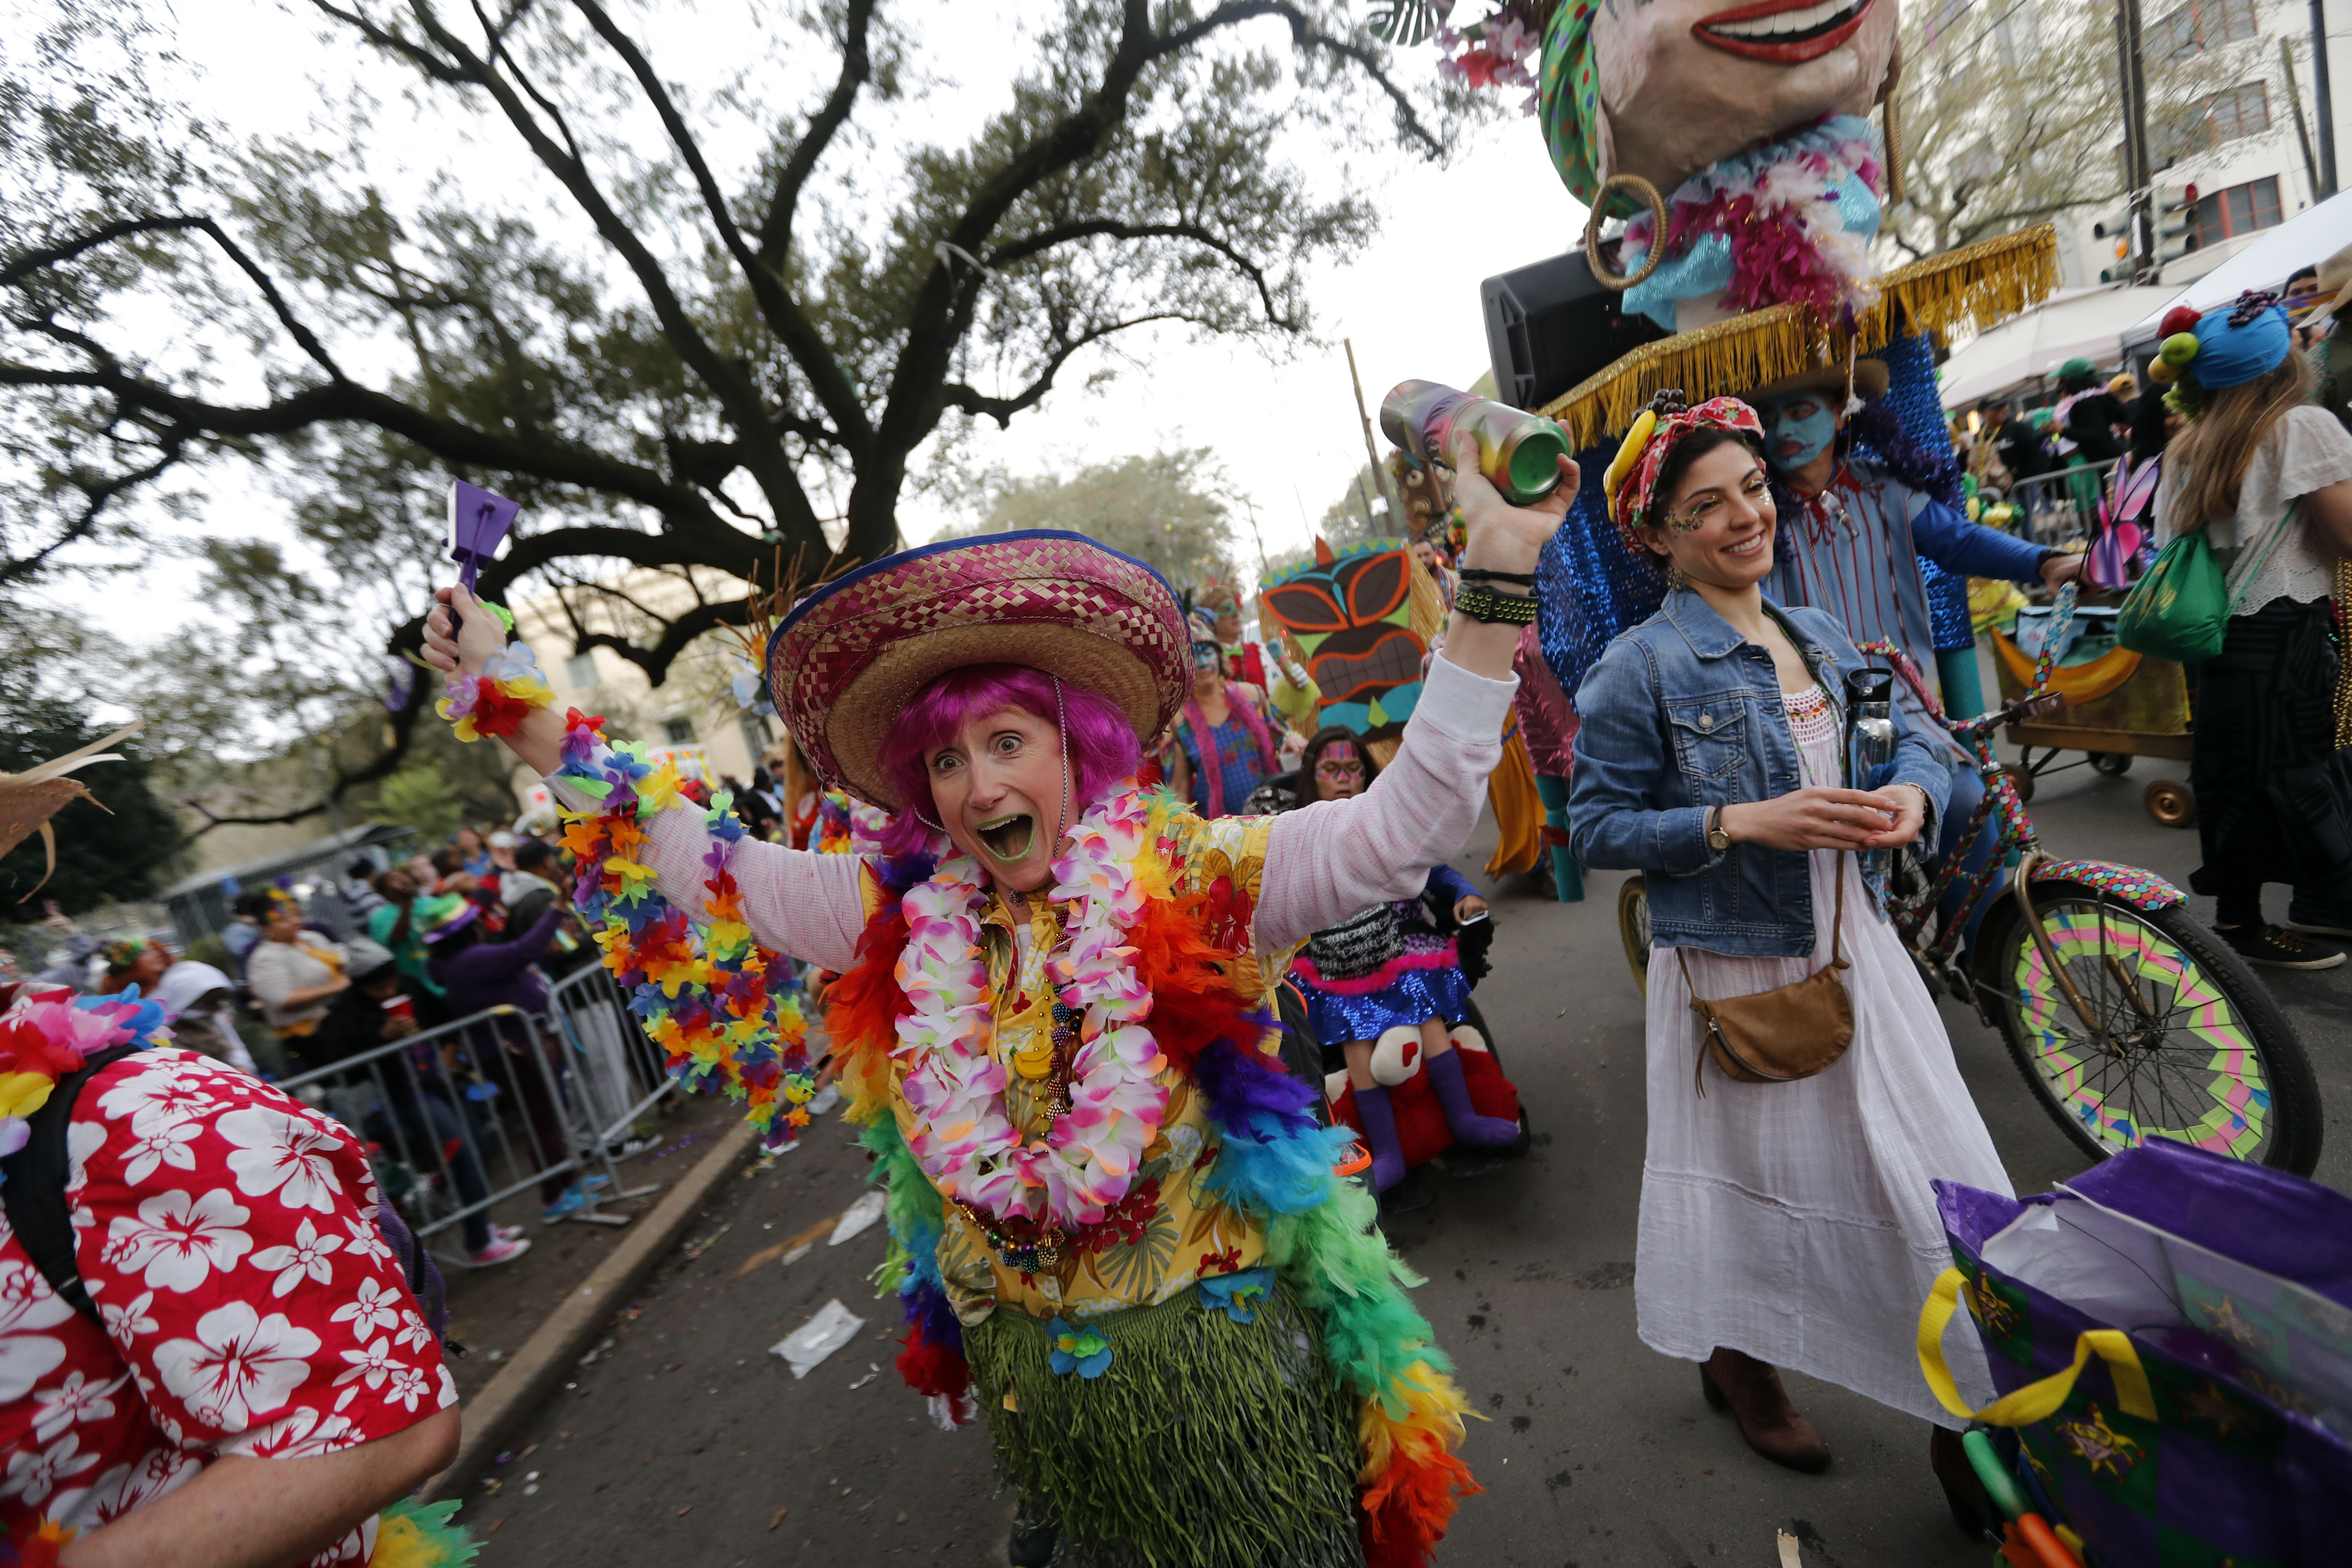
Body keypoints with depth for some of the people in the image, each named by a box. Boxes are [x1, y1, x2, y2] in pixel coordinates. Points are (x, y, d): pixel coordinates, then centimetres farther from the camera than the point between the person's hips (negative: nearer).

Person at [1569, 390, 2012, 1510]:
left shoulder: (1821, 636, 7)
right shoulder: (1641, 669, -15)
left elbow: (1916, 737, 14)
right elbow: (1599, 827, -16)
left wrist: (1912, 794, -9)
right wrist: (1745, 823, -24)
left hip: (1857, 952, 6)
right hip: (1735, 973, -6)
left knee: (1938, 1179, 13)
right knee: (1752, 1177, 13)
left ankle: (1967, 1414, 36)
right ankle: (1735, 1368, 41)